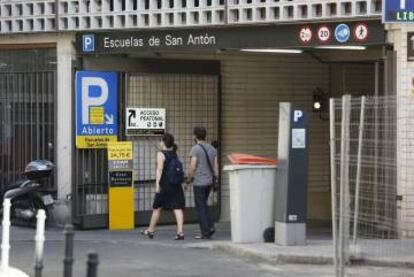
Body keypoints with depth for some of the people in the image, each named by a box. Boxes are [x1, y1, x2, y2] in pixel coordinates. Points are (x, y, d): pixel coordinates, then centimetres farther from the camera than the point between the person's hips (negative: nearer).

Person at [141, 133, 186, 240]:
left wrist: (157, 183, -23)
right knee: (177, 208, -2)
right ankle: (180, 232, -15)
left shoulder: (161, 154, -8)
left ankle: (150, 231, 24)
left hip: (165, 185, -5)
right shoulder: (174, 154, 10)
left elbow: (160, 169, -18)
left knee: (157, 208, 10)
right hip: (176, 185, 5)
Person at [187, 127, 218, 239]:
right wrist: (215, 179, 17)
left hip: (199, 182, -7)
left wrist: (189, 179, 0)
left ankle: (205, 233, -1)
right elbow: (216, 166, 9)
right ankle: (210, 226, 5)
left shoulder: (195, 149, -11)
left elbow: (192, 167, -15)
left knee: (200, 207, 0)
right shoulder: (212, 149, 9)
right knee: (204, 205, 19)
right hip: (209, 181, 7)